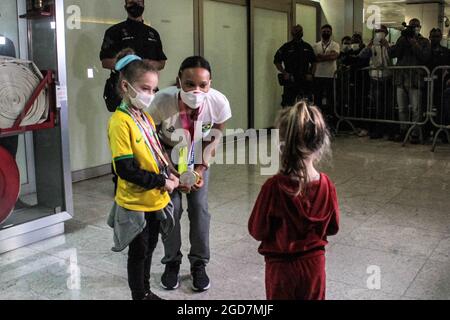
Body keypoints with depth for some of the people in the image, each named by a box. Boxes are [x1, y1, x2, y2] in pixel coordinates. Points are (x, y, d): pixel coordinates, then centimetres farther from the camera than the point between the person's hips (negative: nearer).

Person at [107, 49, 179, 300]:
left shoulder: (147, 118, 5)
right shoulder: (120, 122, -20)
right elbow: (126, 169, -24)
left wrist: (168, 176, -4)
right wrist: (162, 182, -19)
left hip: (155, 199, 8)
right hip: (135, 202, -8)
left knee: (149, 249, 21)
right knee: (138, 252, 9)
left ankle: (146, 291, 39)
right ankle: (140, 295, 27)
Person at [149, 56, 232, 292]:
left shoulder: (219, 102, -32)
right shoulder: (162, 101, -36)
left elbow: (216, 136, -10)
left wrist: (201, 168, -18)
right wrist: (172, 172, -24)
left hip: (198, 154, 1)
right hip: (169, 153, -1)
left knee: (199, 206, -3)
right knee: (171, 206, -6)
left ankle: (199, 263, 15)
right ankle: (172, 262, 16)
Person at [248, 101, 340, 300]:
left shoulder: (273, 187, -25)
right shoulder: (326, 185, -14)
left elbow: (257, 231, -14)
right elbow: (332, 228, -1)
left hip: (281, 266, -3)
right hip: (314, 263, 3)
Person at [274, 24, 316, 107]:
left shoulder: (307, 47, 12)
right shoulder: (286, 47, 4)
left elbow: (314, 62, 18)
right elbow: (277, 61, 5)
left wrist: (310, 74, 4)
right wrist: (284, 73, -5)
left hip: (305, 79, 3)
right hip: (290, 80, -3)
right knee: (288, 104, -5)